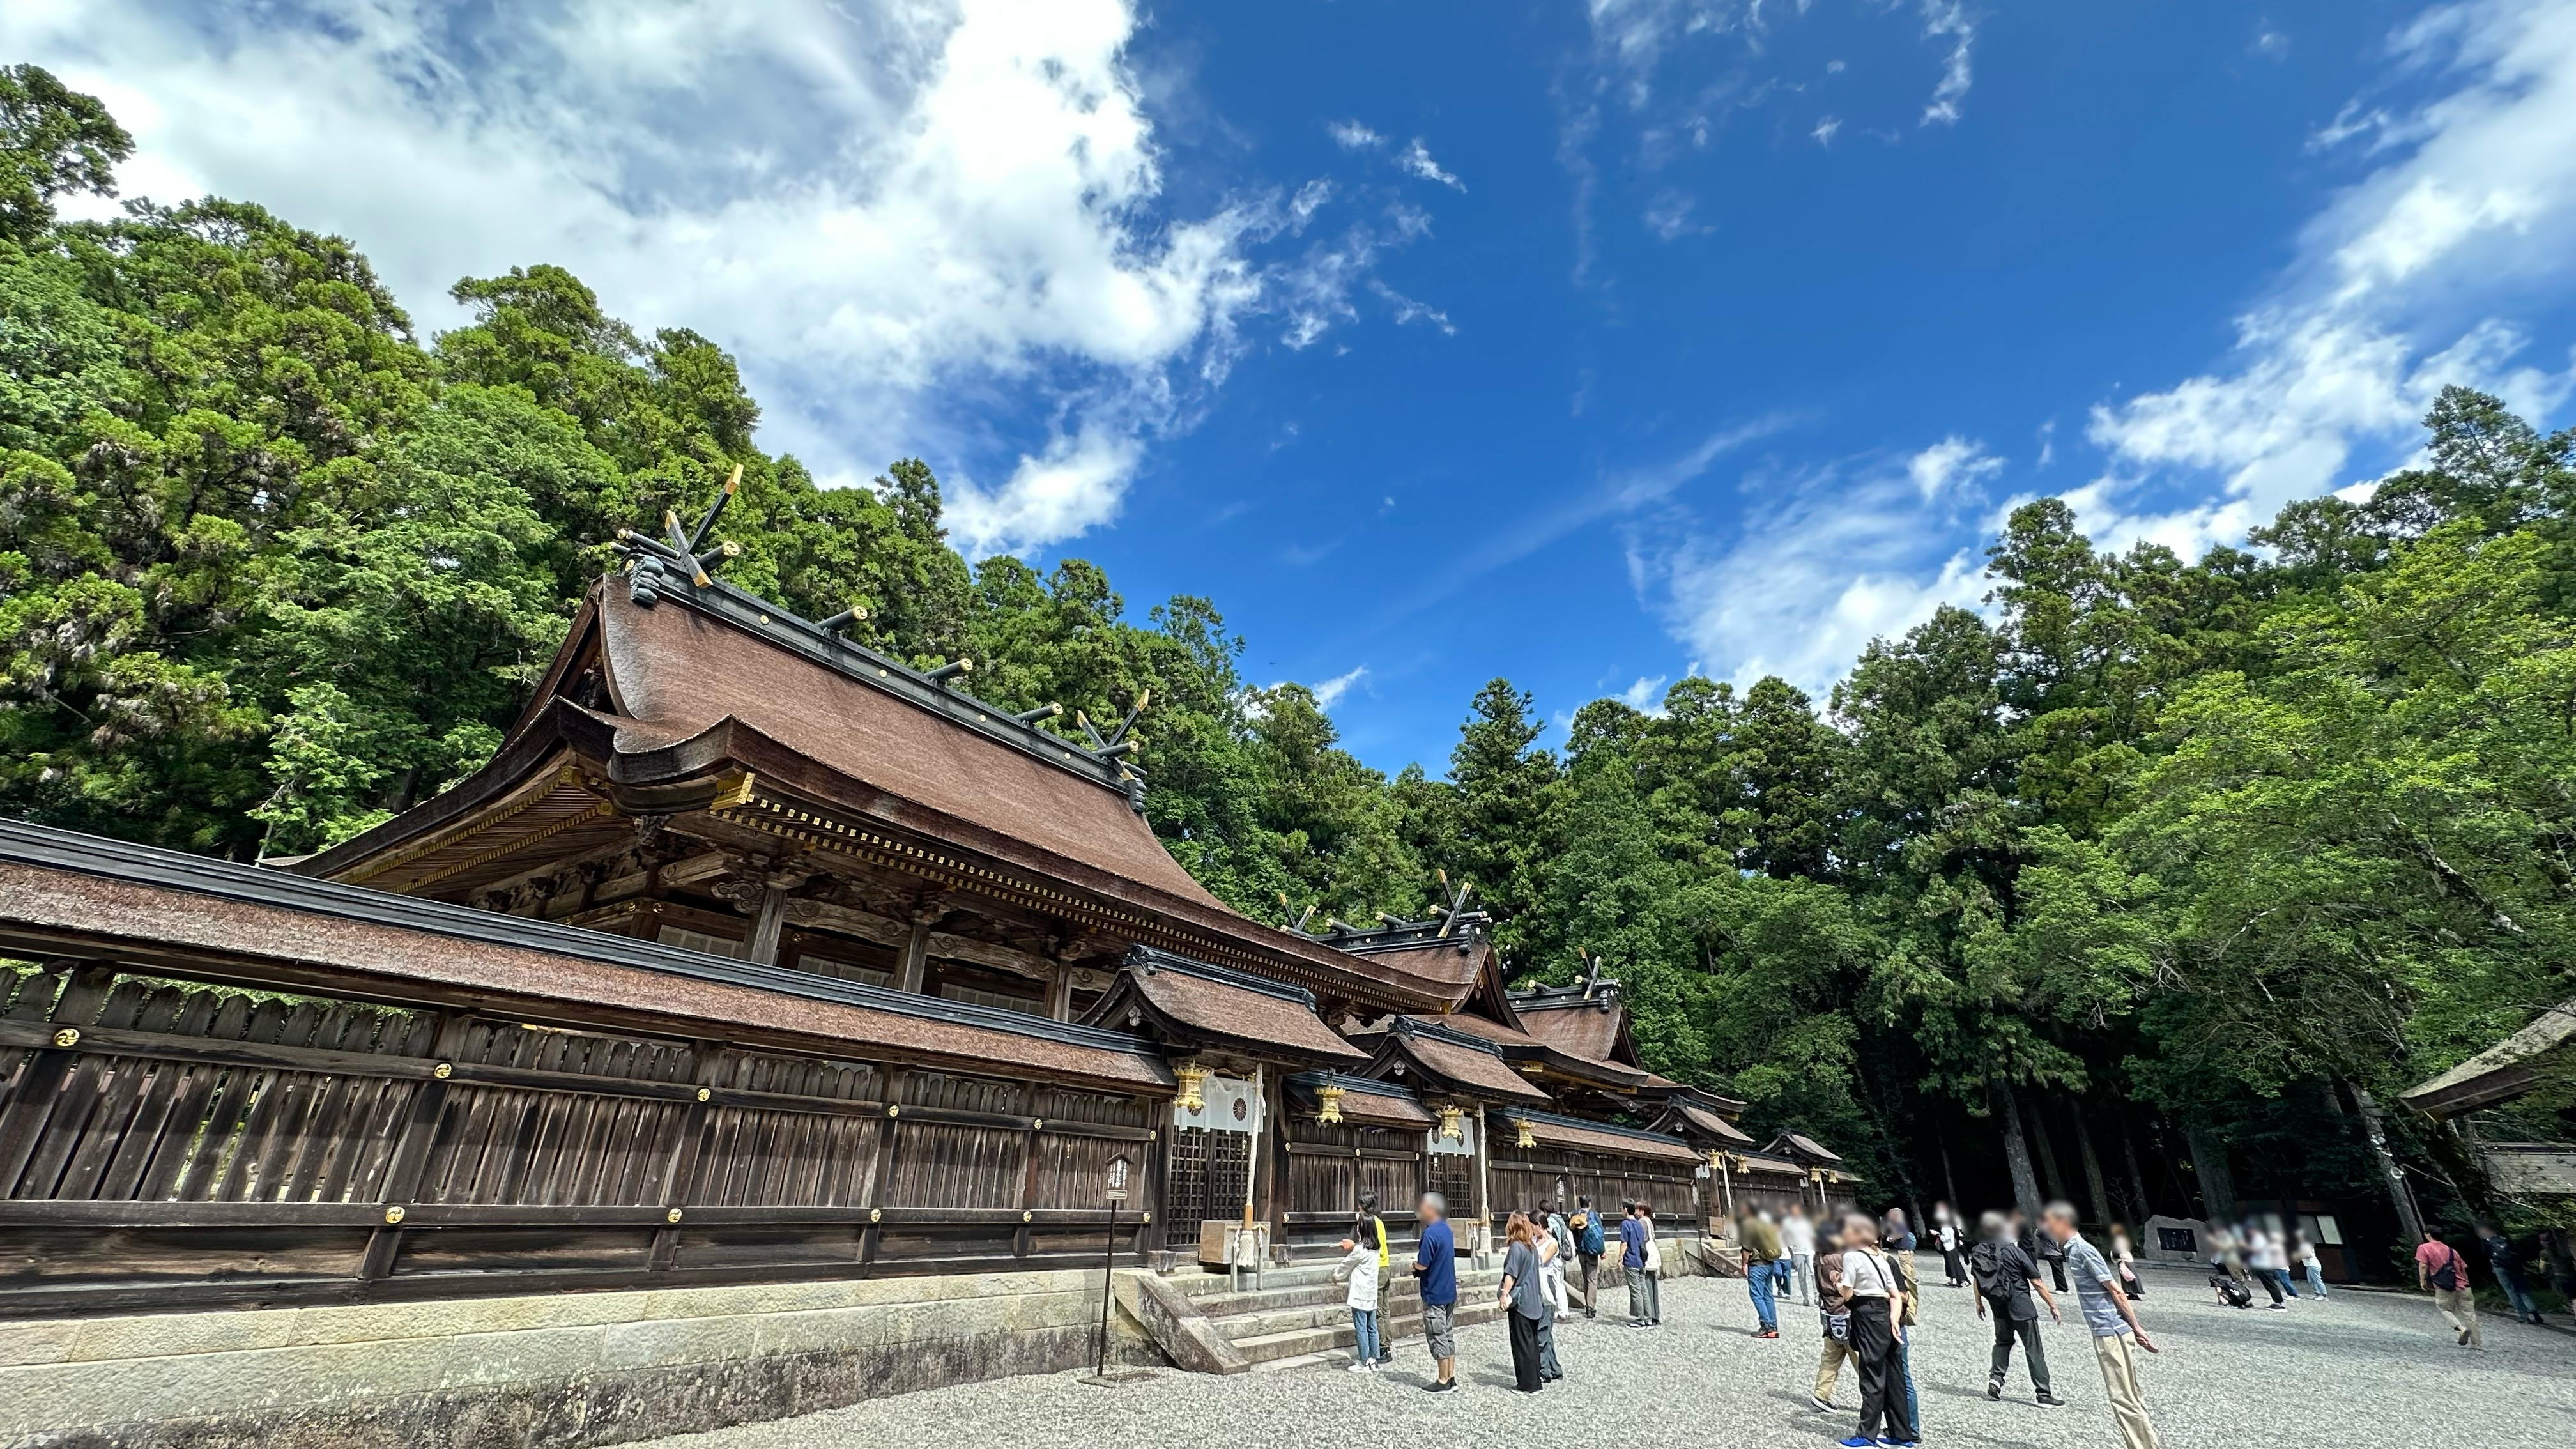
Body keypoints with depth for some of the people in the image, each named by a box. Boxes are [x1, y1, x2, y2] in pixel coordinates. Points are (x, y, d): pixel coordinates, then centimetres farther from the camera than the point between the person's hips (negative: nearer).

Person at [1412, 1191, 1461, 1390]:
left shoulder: (1430, 1234, -22)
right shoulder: (1446, 1230, 7)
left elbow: (1422, 1265, -23)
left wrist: (1414, 1264, -1)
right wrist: (1419, 1267, 8)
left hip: (1434, 1294, -9)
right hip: (1449, 1292, 9)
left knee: (1438, 1338, 2)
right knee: (1447, 1335, 15)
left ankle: (1443, 1381, 10)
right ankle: (1451, 1377, 21)